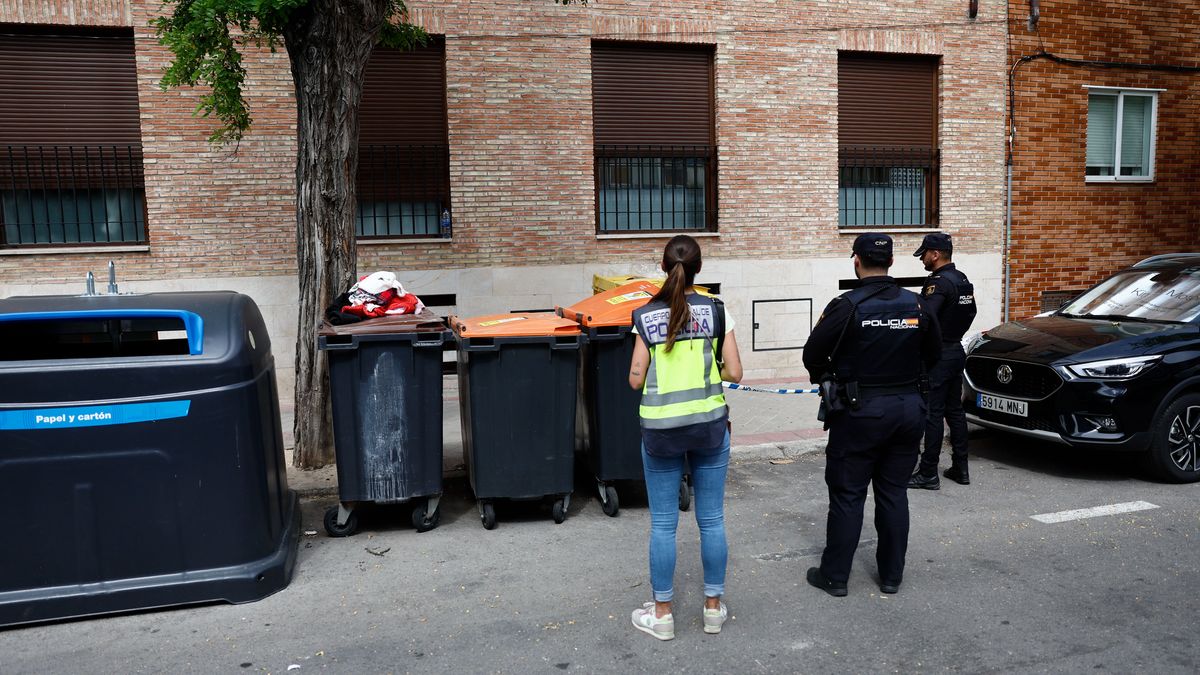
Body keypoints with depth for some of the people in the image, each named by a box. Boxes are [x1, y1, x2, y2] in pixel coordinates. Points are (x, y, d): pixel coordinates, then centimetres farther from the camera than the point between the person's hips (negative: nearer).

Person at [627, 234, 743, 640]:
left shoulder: (646, 316, -5)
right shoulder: (716, 311, -4)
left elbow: (636, 380, -3)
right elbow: (734, 372, -5)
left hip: (661, 429, -1)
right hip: (709, 425, 1)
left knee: (663, 523, 9)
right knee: (711, 519, 12)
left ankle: (662, 614, 20)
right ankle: (713, 607, 25)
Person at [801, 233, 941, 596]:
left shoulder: (847, 306, -14)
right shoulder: (916, 305, 1)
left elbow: (812, 355, -9)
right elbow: (932, 355, 13)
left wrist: (827, 379, 11)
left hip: (860, 411, -4)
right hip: (908, 407, 5)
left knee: (847, 494, 5)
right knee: (894, 492, 15)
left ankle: (834, 576, 14)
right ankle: (892, 574, 23)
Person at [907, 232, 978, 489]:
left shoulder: (939, 283, -18)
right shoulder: (963, 280, 12)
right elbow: (970, 313, 22)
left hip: (937, 357, -10)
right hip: (956, 351, 10)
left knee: (932, 414, -5)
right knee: (955, 411, 14)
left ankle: (928, 474, -1)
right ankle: (960, 469, 21)